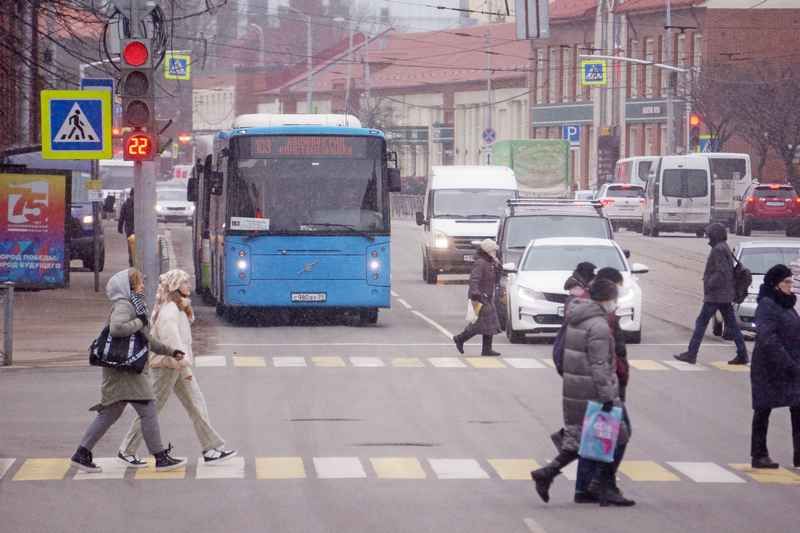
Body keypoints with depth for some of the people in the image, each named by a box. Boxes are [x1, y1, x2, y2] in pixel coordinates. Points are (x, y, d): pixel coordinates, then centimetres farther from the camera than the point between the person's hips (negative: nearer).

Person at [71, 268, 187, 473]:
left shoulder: (133, 305, 21)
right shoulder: (123, 306, -12)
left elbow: (147, 339, 29)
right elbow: (116, 328, -32)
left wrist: (170, 351, 30)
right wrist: (139, 322, -19)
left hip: (131, 370, 11)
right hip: (124, 370, -11)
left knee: (110, 413, 12)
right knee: (148, 411, -7)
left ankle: (82, 454, 14)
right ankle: (161, 458, -3)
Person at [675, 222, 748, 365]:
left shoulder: (718, 250, -15)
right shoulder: (726, 249, 16)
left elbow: (721, 272, -23)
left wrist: (709, 285, -16)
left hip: (715, 295, -10)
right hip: (726, 295, 10)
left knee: (701, 322, -5)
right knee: (731, 324, 9)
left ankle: (691, 354, -4)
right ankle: (742, 355, 8)